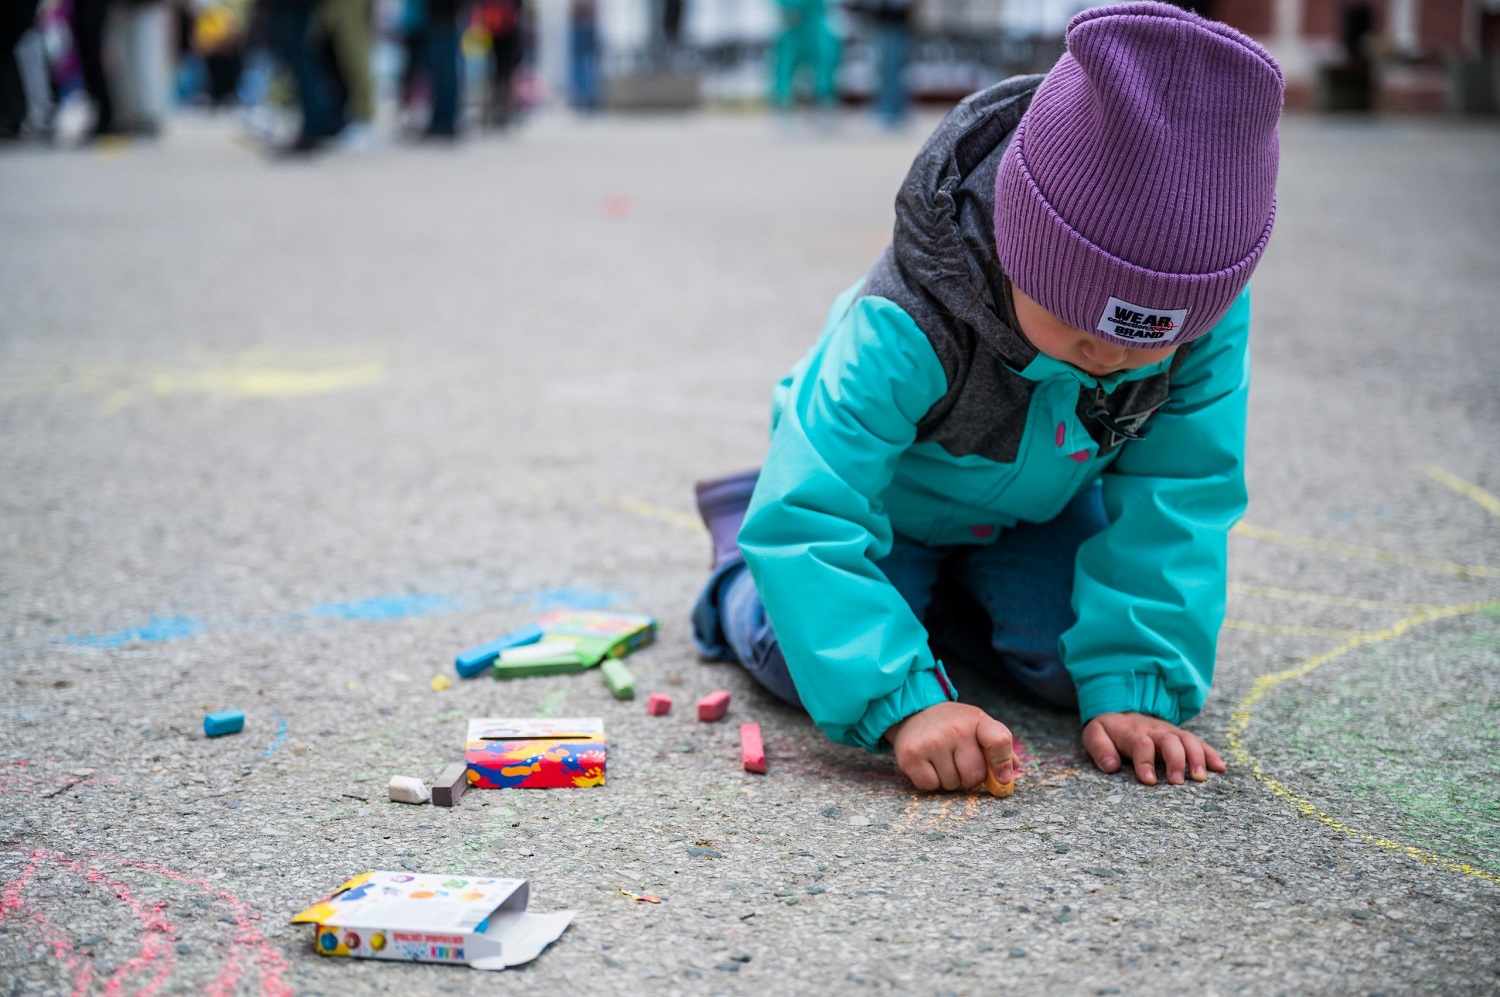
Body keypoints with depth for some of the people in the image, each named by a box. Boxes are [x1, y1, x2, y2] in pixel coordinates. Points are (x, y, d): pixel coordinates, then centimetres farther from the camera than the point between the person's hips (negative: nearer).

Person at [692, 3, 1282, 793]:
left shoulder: (1210, 319, -32)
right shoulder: (907, 330, -44)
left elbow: (1178, 504, -24)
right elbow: (807, 518, -45)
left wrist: (1135, 689, -32)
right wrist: (906, 705, -53)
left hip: (1039, 505, 4)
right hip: (891, 500, -4)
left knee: (1076, 661, -14)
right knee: (814, 666, -23)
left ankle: (942, 601, 18)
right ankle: (742, 563, 13)